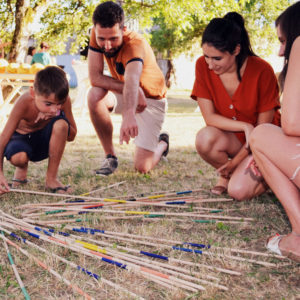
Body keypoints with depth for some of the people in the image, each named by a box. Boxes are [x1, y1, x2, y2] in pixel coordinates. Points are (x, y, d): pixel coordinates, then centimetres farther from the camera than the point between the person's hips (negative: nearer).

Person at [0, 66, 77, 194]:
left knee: (61, 123, -32)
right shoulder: (24, 103, -31)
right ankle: (22, 169, 5)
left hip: (43, 138, 2)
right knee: (17, 157, -39)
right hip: (22, 137, -2)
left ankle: (51, 178, -16)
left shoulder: (63, 100, -23)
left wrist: (54, 117, -31)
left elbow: (71, 136, -13)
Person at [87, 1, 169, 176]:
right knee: (95, 95, -31)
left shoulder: (136, 44, -33)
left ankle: (162, 143, 24)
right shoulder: (97, 35, -18)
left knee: (143, 167, -13)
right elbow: (95, 77, -23)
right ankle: (110, 156, -13)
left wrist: (129, 115, -71)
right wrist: (132, 89, -33)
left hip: (151, 100, -4)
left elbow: (132, 80, -53)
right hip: (123, 94, 5)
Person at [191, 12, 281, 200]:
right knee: (205, 138, -32)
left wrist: (236, 161, -14)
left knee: (238, 191, -25)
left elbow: (263, 126, -14)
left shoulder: (262, 71, -22)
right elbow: (209, 117, -13)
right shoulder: (203, 66, -13)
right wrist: (245, 127, -26)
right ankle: (225, 174, 1)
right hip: (232, 139, 3)